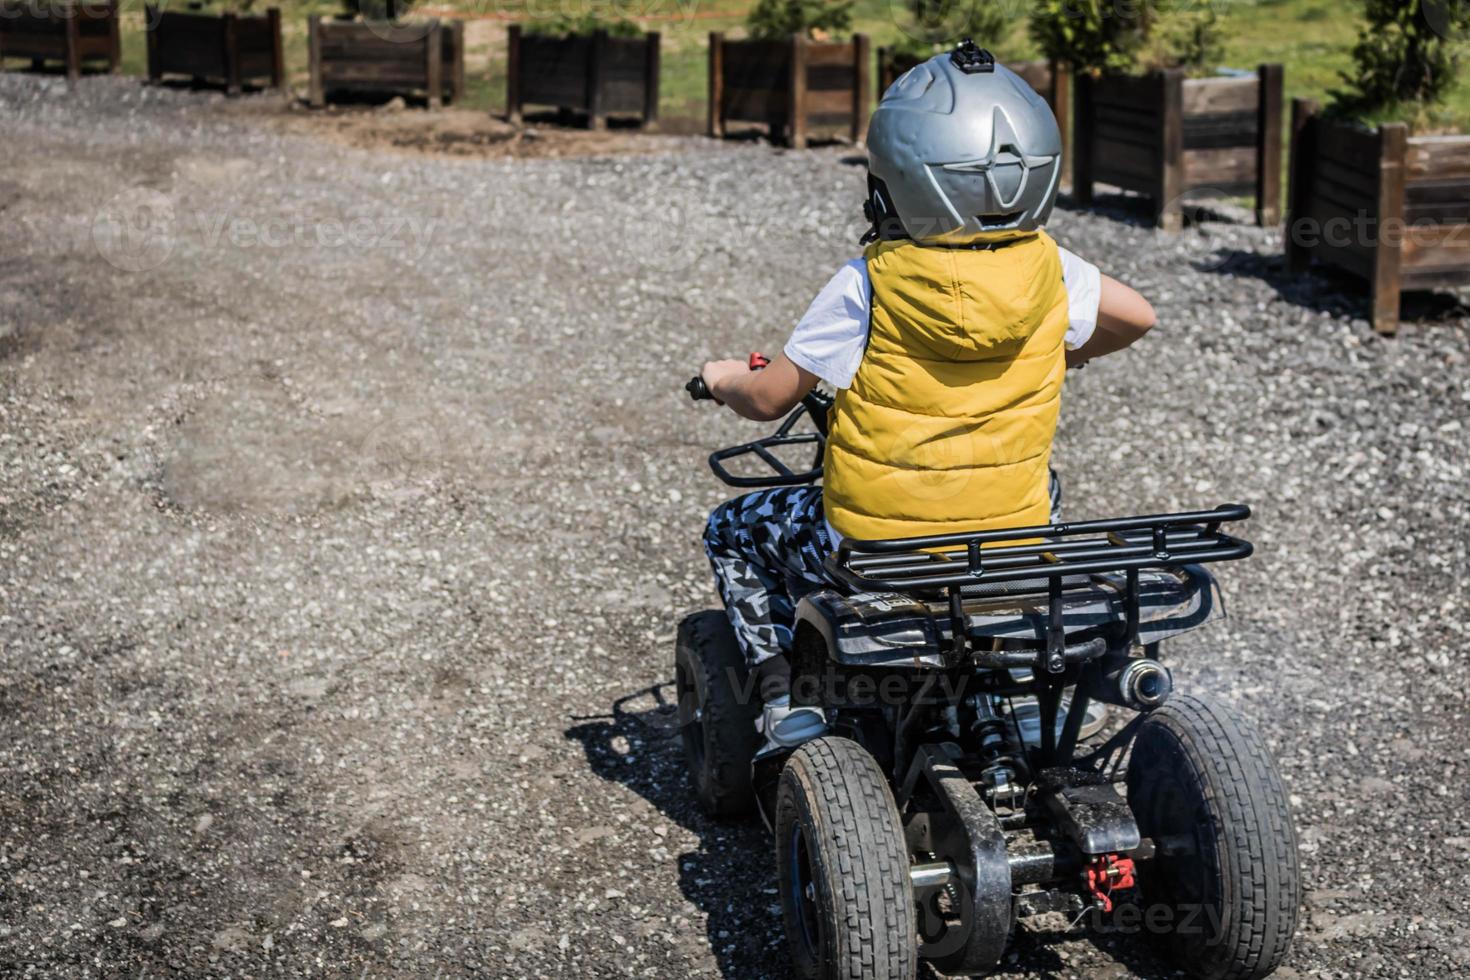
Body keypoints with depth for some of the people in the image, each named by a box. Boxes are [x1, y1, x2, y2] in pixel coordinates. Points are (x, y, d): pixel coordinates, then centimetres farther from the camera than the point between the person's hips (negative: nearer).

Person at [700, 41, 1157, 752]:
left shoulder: (868, 283, -16)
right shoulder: (1045, 266, -6)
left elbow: (767, 400, -8)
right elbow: (1137, 316, 13)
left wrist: (726, 379, 14)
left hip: (875, 544, -3)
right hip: (1013, 539, 4)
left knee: (733, 532, 23)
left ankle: (783, 698, 9)